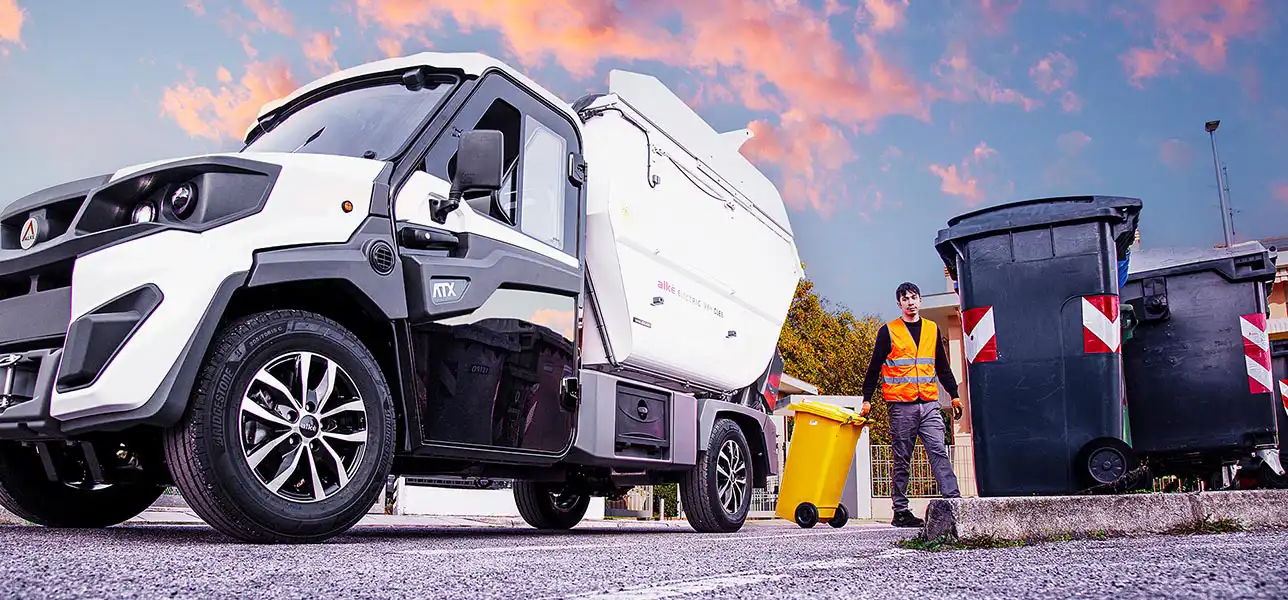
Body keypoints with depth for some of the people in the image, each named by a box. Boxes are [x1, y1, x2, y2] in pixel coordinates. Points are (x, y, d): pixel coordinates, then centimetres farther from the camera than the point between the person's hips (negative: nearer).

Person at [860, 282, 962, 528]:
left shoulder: (932, 329, 15)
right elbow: (875, 367, 5)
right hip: (901, 406, -2)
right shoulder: (888, 331, 4)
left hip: (929, 404, 3)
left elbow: (943, 367, 22)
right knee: (902, 460, 2)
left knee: (939, 452, -9)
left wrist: (954, 395, 18)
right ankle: (900, 511, 7)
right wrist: (867, 399, 1)